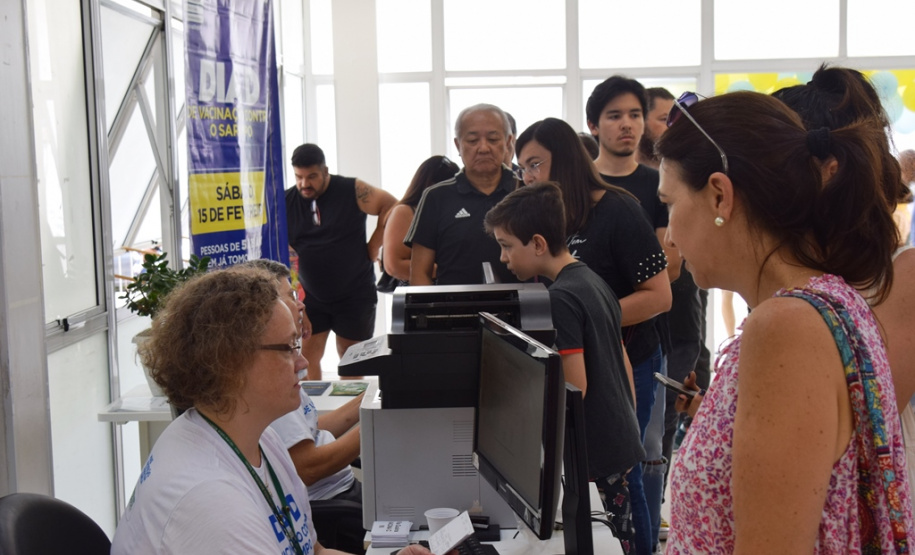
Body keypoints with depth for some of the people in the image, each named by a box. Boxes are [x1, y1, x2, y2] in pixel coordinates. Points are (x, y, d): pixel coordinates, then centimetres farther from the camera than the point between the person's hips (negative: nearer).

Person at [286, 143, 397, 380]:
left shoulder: (352, 191, -9)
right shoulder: (286, 202, -1)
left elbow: (392, 207, -7)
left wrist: (373, 246, -7)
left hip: (355, 295, -2)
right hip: (311, 296, 2)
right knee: (308, 355, -2)